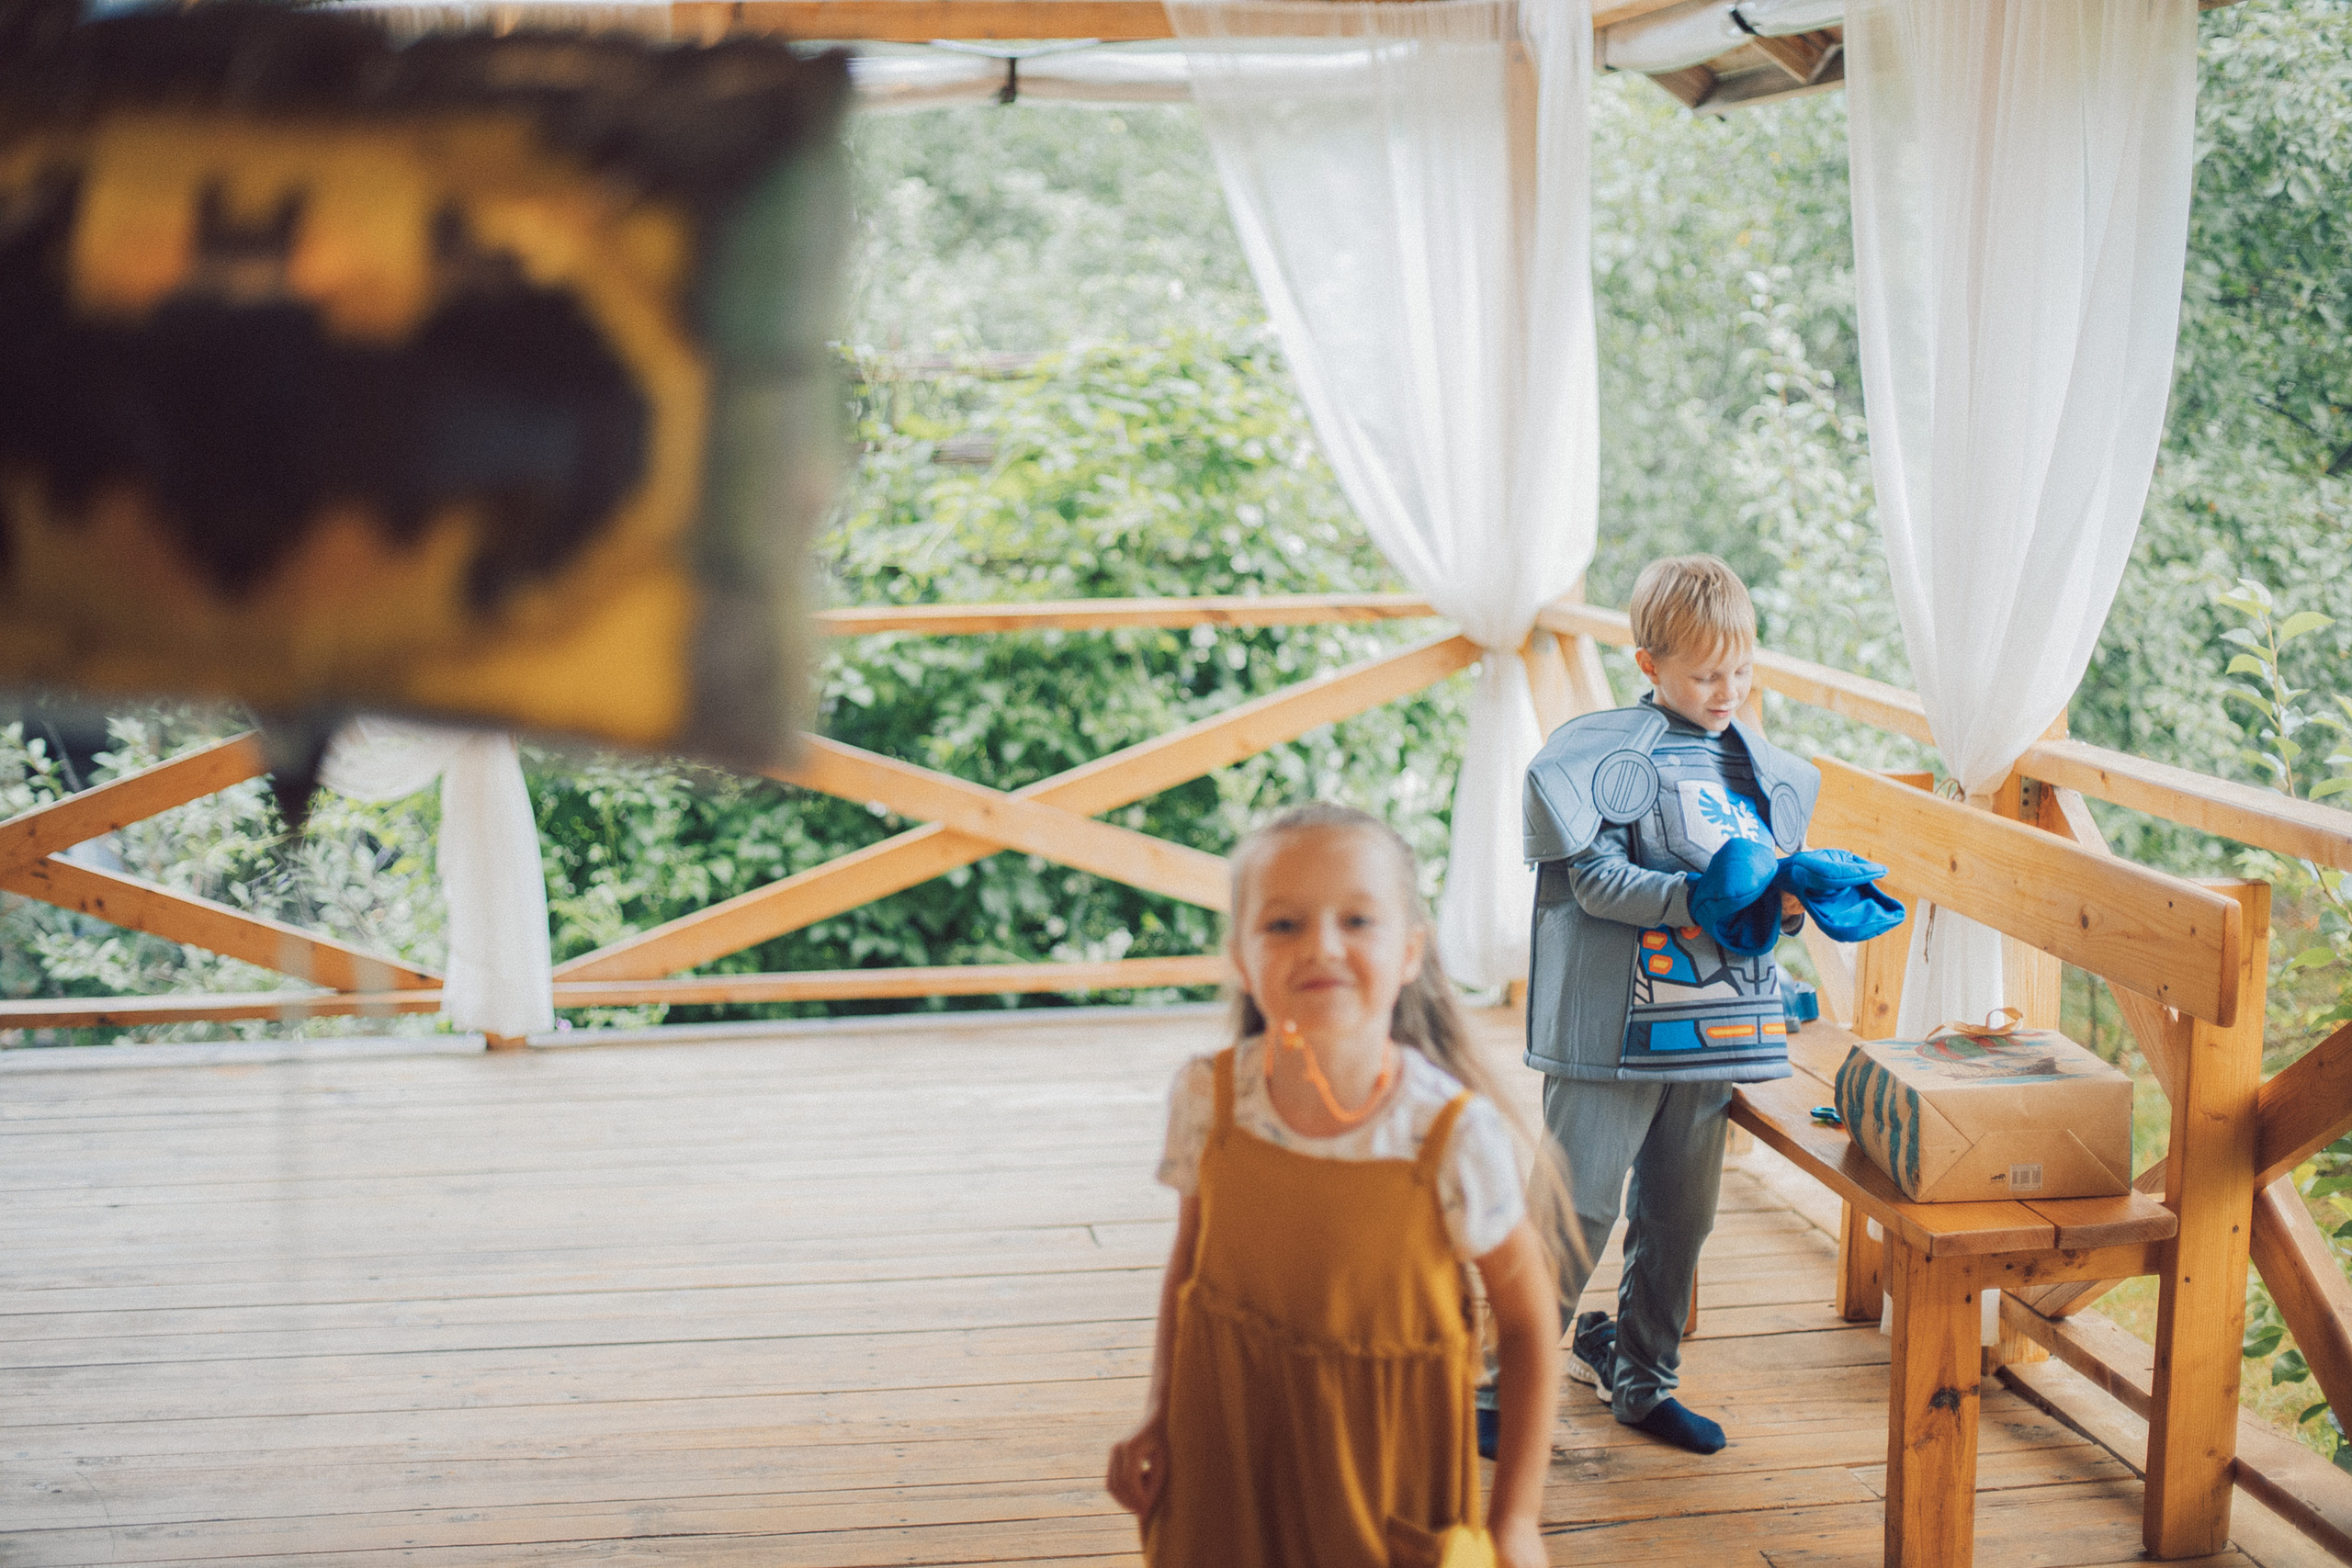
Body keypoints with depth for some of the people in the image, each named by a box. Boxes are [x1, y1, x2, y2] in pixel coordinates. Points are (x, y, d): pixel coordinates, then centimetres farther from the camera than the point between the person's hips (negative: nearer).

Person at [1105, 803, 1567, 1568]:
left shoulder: (1457, 1136, -22)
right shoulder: (1206, 1098, -14)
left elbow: (1528, 1318, -9)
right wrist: (1160, 1415, 4)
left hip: (1386, 1463, -2)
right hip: (1225, 1444, 2)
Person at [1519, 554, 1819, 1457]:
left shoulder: (1768, 772, 14)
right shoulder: (1600, 754, -6)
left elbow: (1771, 890, 16)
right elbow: (1593, 879, -13)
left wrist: (1788, 903, -7)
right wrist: (1693, 897, -25)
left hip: (1711, 1026, 6)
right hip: (1613, 1026, -6)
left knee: (1679, 1213, 14)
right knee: (1577, 1207, -5)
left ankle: (1638, 1376, 30)